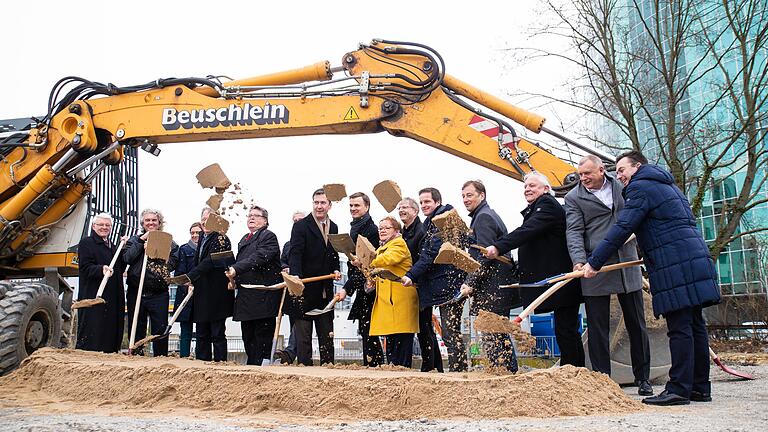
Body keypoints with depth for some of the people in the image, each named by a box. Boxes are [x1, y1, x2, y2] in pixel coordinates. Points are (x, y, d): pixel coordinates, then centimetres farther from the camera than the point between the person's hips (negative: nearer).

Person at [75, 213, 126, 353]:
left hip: (113, 299, 7)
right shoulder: (86, 243, 1)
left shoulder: (113, 247, 24)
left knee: (112, 334, 8)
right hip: (92, 298, -7)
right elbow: (85, 267, -12)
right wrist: (101, 269, -31)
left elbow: (120, 269, 17)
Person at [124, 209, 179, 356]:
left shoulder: (168, 241, 8)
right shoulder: (134, 240, 11)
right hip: (136, 293, 1)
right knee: (136, 329, 9)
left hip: (159, 294, -1)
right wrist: (141, 241, -7)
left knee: (160, 330, 0)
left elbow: (172, 264, -6)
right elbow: (127, 259, -6)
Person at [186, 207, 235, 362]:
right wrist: (191, 279, 9)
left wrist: (190, 277, -28)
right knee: (202, 333, 12)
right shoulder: (202, 238, 15)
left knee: (217, 334, -1)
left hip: (216, 294, -8)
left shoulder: (221, 240, -11)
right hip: (201, 293, 8)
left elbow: (209, 262, -21)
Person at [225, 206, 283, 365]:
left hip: (263, 297, -8)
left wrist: (236, 269, -27)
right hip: (245, 297, 9)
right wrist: (233, 279, 10)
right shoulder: (244, 240, 22)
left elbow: (259, 258, -21)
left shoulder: (268, 236, -5)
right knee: (248, 337, 12)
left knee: (262, 336, -5)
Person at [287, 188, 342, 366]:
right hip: (305, 288, -6)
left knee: (327, 333, 12)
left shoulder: (334, 228, 12)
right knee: (303, 333, 0)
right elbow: (295, 254, -17)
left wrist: (336, 270, 3)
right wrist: (296, 276, -33)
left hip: (326, 290, 6)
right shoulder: (301, 226, -6)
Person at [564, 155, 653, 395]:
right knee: (597, 328, 1)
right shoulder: (573, 198, 1)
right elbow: (574, 232, -9)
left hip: (628, 265, 3)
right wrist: (579, 261, -23)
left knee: (636, 324, 10)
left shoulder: (622, 186, 11)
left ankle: (643, 378, 22)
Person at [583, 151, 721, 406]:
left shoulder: (641, 188, -5)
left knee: (679, 328, -10)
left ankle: (679, 389, -8)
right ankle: (700, 387, 15)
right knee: (694, 325, 10)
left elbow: (622, 229, -14)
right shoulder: (667, 185, 25)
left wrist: (594, 262, -12)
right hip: (696, 259, 10)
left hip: (675, 268, -10)